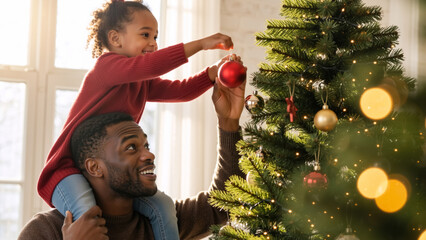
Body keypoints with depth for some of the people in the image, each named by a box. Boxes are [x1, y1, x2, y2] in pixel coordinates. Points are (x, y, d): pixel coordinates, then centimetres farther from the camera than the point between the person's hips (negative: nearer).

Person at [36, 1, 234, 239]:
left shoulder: (144, 83, 16)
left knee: (163, 205, -7)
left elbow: (180, 90, 10)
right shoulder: (107, 66, -14)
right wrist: (200, 44, -29)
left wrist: (216, 71, -6)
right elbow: (149, 65, -31)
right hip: (71, 168, -8)